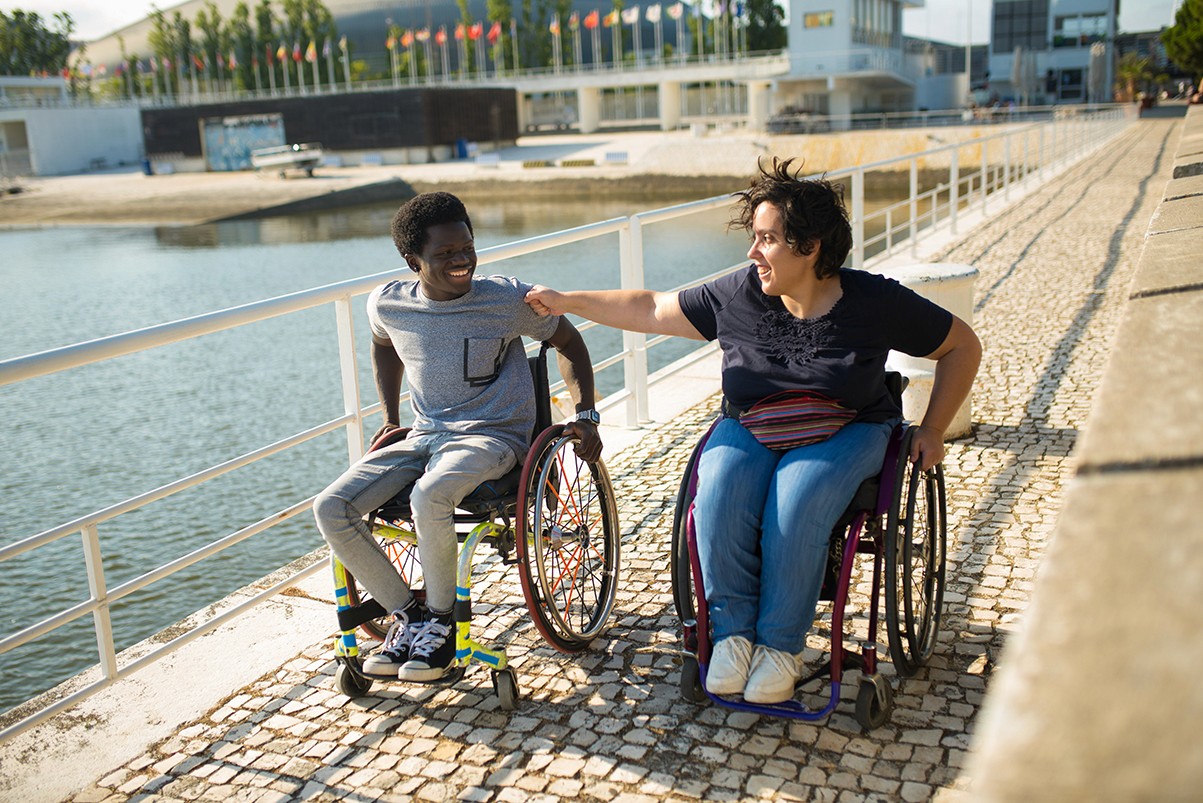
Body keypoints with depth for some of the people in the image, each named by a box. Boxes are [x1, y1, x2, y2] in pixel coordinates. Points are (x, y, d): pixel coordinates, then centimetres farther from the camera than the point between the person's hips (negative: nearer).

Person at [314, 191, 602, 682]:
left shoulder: (508, 299, -8)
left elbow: (567, 342, 8)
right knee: (330, 509, -16)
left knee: (429, 497, -37)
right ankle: (406, 615, 0)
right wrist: (390, 417, 20)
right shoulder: (387, 305, 1)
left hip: (493, 437, -4)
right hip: (423, 438, 5)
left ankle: (440, 621, -11)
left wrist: (585, 415, 0)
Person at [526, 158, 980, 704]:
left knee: (794, 510, -33)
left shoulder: (875, 302, -8)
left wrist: (932, 431, -3)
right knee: (719, 499, -30)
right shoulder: (736, 295, -3)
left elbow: (962, 346, 3)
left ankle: (781, 644, -13)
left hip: (844, 433, -2)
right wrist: (568, 302, 4)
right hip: (748, 429, 3)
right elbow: (652, 310, 7)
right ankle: (733, 631, -12)